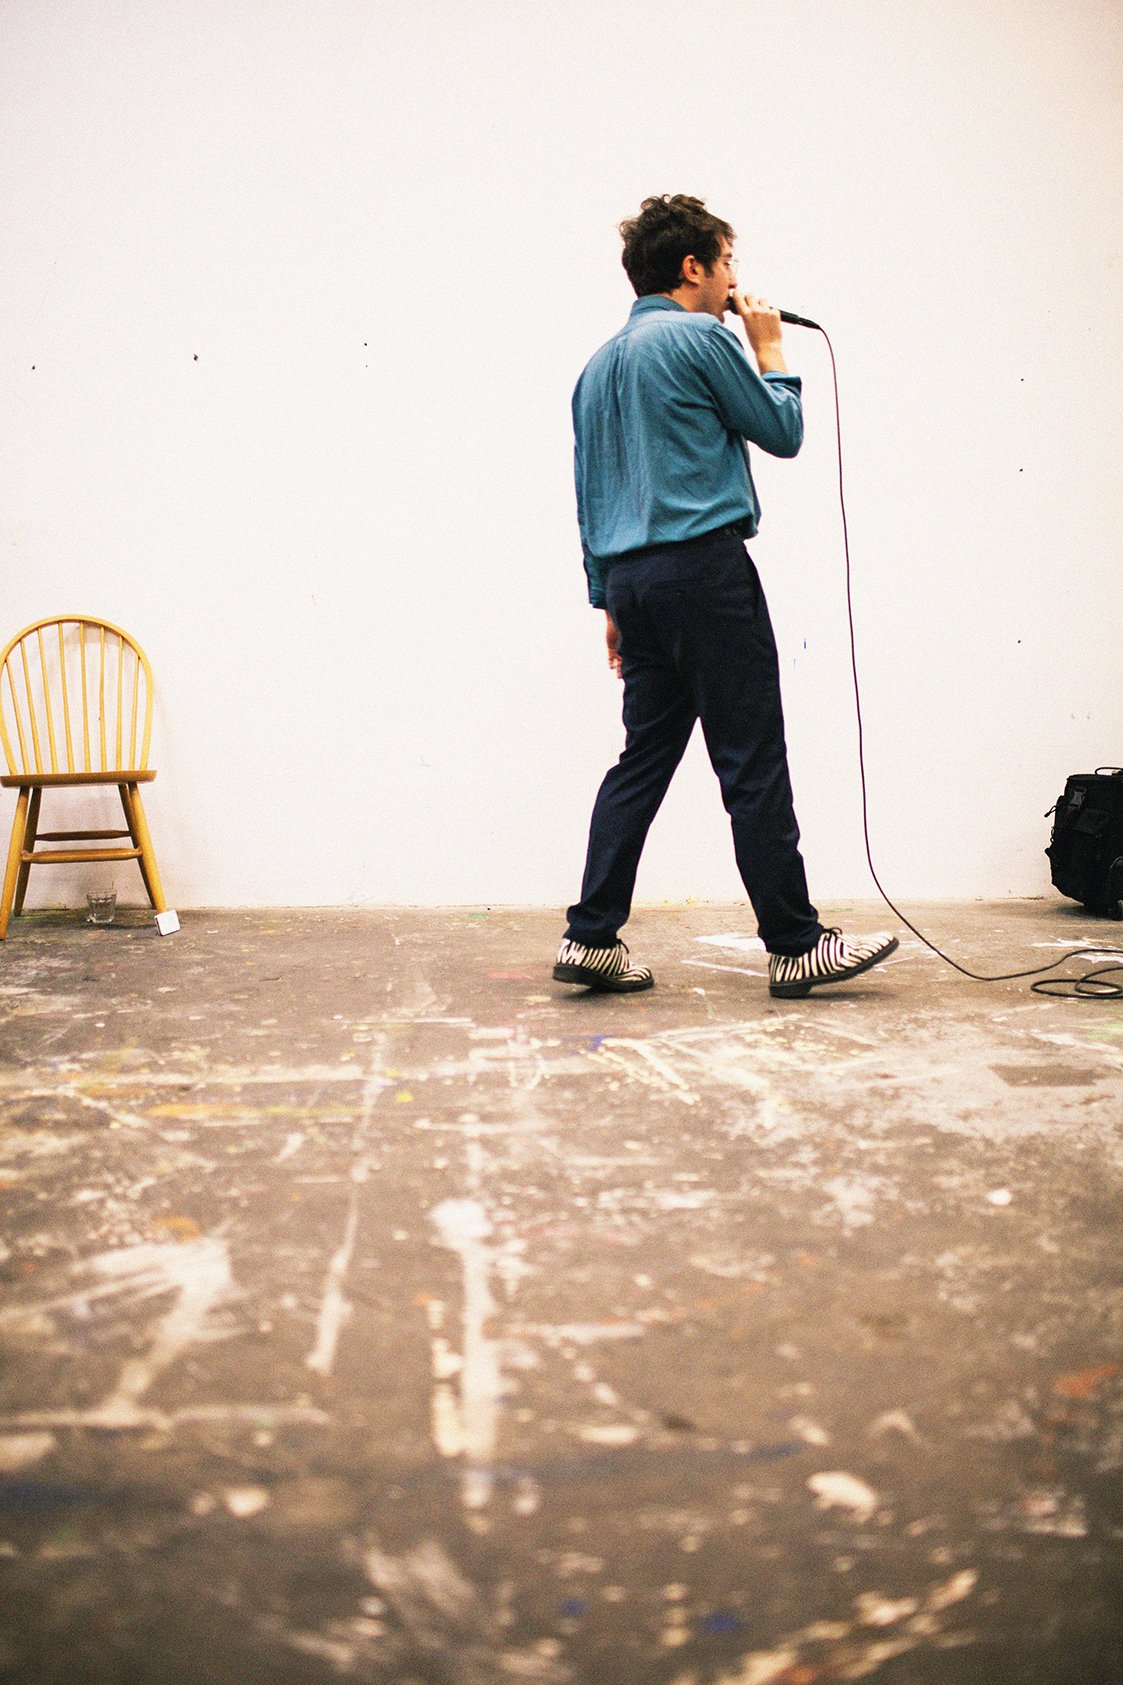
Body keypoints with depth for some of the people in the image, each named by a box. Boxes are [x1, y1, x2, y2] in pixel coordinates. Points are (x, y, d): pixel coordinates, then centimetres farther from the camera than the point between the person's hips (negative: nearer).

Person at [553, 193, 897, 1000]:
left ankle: (592, 936, 7)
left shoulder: (600, 364, 19)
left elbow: (589, 494, 20)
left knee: (644, 759, 10)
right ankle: (794, 943, 2)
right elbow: (783, 431, 1)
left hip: (633, 577, 8)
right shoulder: (702, 338, -5)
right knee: (754, 764, -4)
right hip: (704, 568, -8)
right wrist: (771, 350, 16)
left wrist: (611, 600, 22)